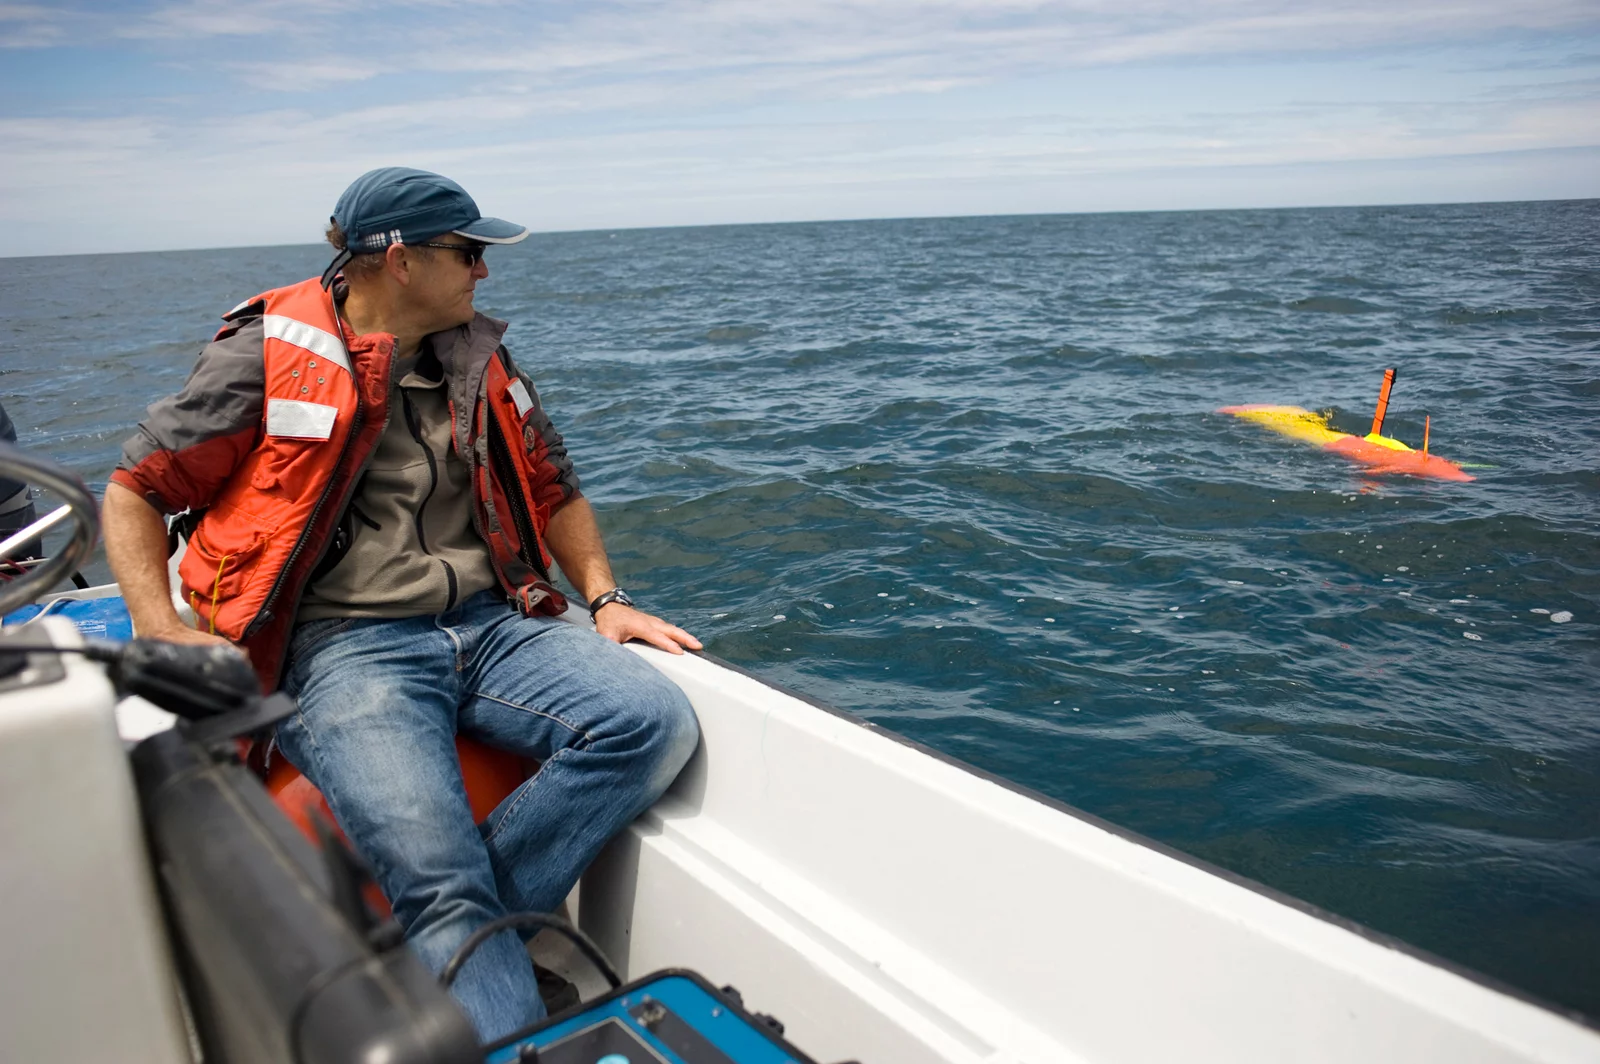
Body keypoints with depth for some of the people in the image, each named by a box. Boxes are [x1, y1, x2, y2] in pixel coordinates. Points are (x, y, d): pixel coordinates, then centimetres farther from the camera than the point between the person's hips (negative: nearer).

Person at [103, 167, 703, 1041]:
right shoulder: (268, 355, 3)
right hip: (345, 646, -4)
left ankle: (430, 942, -16)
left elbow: (552, 491, 24)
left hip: (493, 624, 5)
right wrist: (158, 627, -7)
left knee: (654, 722, -21)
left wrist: (605, 598, 8)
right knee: (438, 875, -27)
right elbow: (134, 490, 9)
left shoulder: (479, 358, 17)